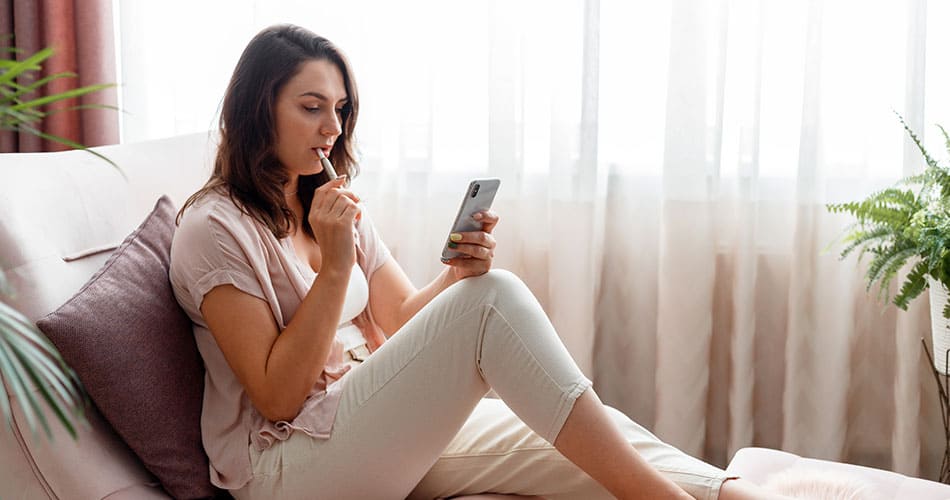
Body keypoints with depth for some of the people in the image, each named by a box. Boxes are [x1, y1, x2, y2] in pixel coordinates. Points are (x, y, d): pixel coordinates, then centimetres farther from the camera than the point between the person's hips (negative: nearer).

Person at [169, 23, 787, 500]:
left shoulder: (333, 205, 14)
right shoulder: (214, 228, -8)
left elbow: (400, 320, 11)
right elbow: (278, 397, -13)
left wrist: (458, 274, -9)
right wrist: (335, 265, -20)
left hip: (374, 426, 7)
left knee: (599, 441, -17)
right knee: (493, 299, -27)